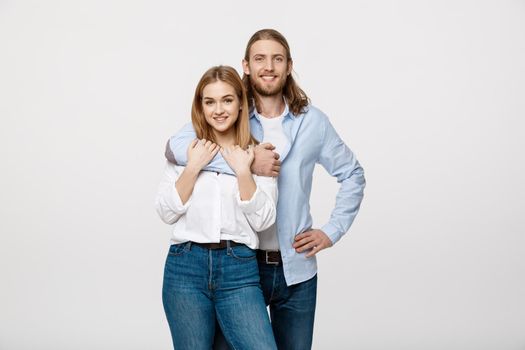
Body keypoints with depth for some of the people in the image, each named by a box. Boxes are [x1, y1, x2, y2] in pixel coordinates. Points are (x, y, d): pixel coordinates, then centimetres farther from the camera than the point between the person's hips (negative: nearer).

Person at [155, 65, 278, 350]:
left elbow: (262, 220, -3)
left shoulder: (257, 153, 5)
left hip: (239, 269, -1)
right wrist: (193, 167, -7)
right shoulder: (185, 148, 7)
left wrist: (242, 170, -10)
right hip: (185, 266, 1)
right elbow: (167, 212, 1)